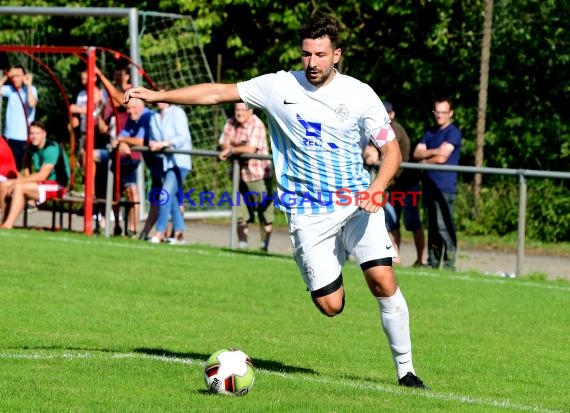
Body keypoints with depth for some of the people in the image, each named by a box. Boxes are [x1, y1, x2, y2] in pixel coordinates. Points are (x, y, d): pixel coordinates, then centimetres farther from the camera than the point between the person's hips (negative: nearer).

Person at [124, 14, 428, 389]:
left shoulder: (359, 95, -3)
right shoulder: (280, 86, -1)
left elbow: (392, 150, 1)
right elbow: (218, 92, 5)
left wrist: (377, 188, -17)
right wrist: (158, 96, 3)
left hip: (357, 203, 0)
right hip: (307, 213, 0)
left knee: (383, 279, -18)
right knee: (330, 305, -8)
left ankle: (405, 368, -1)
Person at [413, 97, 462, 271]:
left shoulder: (453, 132, -3)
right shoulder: (430, 133, 20)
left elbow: (442, 158, -12)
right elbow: (417, 153, 9)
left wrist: (425, 160, 6)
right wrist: (434, 151, -8)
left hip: (444, 186, -7)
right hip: (429, 185, 7)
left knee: (444, 227, -12)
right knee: (432, 227, 10)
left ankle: (449, 263, -11)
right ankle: (432, 262, 15)